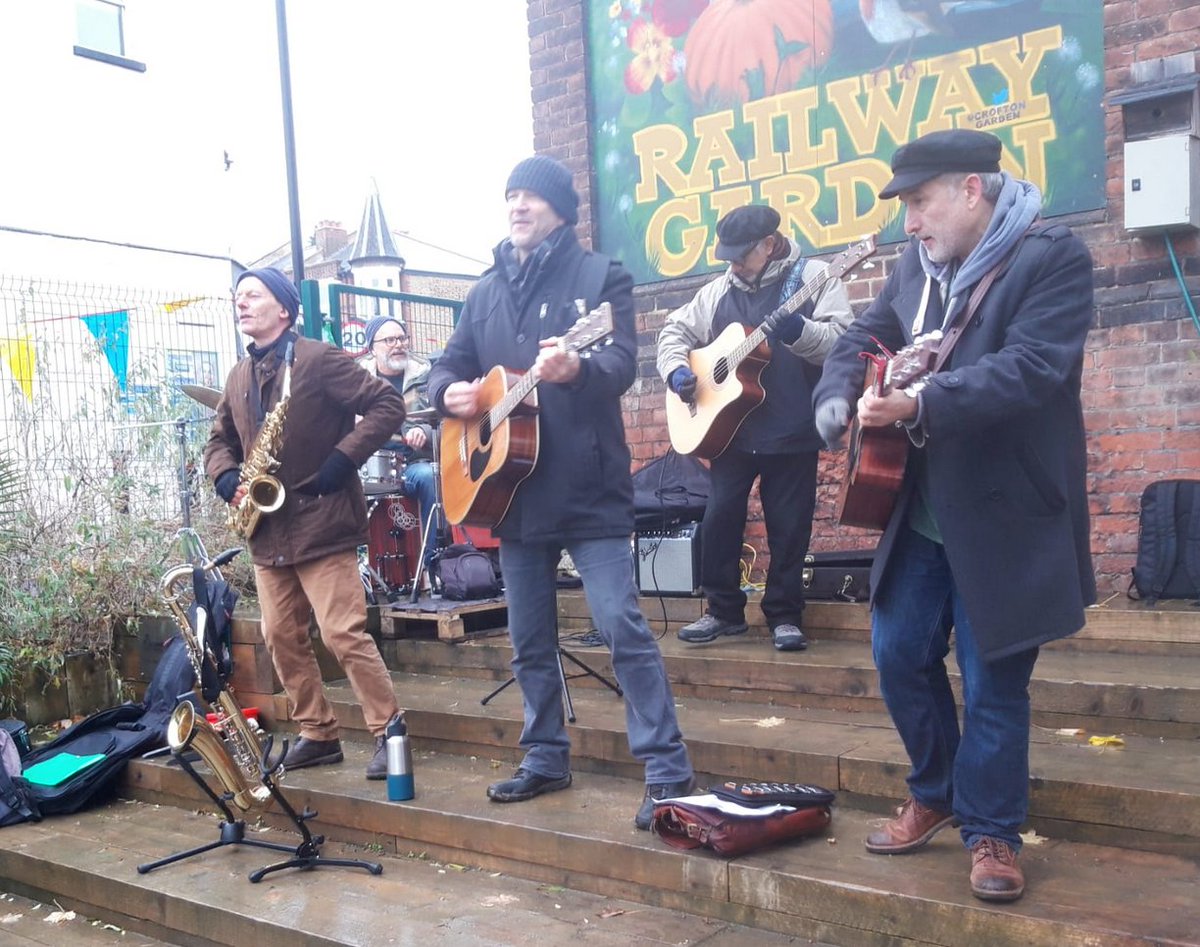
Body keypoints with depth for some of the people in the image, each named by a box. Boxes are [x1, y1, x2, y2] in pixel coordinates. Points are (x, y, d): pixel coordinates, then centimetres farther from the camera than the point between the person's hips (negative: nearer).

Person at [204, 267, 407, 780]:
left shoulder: (317, 359, -8)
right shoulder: (240, 377, 15)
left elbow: (388, 404, -12)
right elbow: (220, 439, 23)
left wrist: (341, 460, -18)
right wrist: (227, 479, 1)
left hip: (321, 522, -8)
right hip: (267, 530, 8)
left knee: (343, 634, -11)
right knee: (281, 637, 9)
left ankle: (389, 731, 2)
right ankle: (318, 735, 21)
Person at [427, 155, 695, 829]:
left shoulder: (600, 276, -2)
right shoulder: (487, 290, 15)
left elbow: (623, 363, -15)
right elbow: (450, 365, 17)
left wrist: (575, 369, -37)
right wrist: (450, 392, -7)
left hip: (588, 487, -6)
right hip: (517, 490, 6)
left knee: (622, 626, -10)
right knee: (530, 641, 13)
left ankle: (668, 772, -3)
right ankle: (547, 759, 28)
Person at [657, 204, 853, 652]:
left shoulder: (814, 277, -4)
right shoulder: (718, 291, 10)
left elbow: (843, 342, -14)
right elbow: (676, 329, 17)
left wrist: (798, 330, -32)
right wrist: (676, 370, -2)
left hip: (792, 431, -4)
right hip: (730, 429, 4)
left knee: (789, 527, 3)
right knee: (719, 519, 5)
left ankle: (784, 615, 17)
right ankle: (723, 610, 19)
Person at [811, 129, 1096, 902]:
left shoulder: (1053, 255, -12)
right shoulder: (917, 264, 9)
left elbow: (1032, 366, -25)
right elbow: (864, 338, 12)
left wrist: (920, 405, -34)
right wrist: (838, 401, -10)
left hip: (1004, 516, -6)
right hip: (922, 512, 7)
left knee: (993, 681, 2)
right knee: (900, 655, 12)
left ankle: (992, 832, 21)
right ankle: (935, 795, 34)